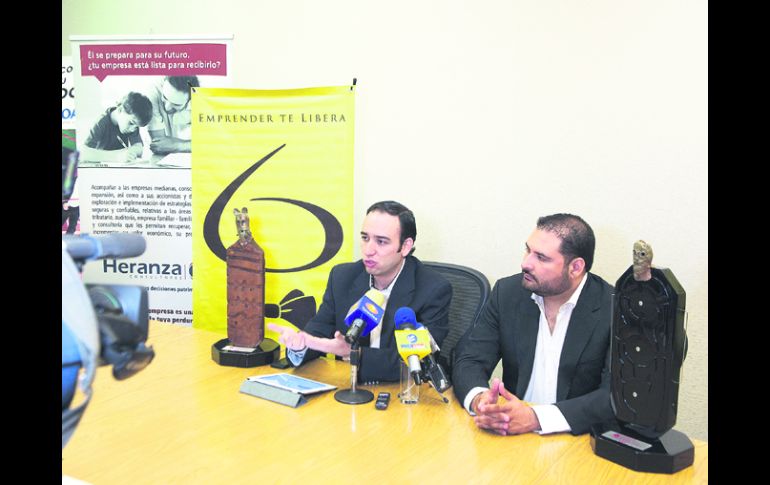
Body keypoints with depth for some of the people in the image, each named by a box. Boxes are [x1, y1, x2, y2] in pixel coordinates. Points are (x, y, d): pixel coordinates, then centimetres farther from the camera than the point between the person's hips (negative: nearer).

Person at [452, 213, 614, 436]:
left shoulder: (614, 309, -11)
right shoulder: (507, 292, -1)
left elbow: (617, 395, -17)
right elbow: (469, 360, -1)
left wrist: (537, 417, -29)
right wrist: (479, 399, -24)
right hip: (511, 434, 2)